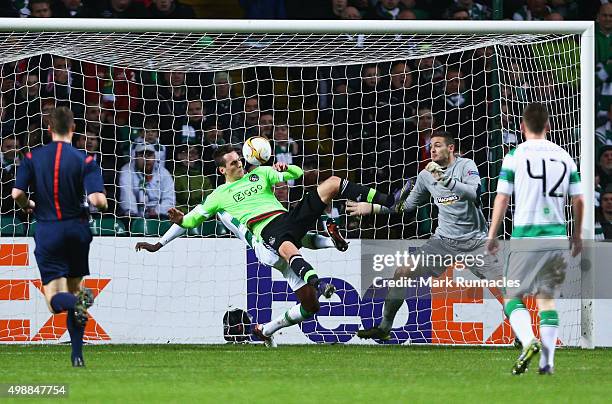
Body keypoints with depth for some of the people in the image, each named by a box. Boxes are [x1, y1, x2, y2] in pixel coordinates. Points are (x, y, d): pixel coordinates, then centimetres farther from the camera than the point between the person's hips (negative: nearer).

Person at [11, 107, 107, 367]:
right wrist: (104, 205, 8)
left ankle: (76, 301, -37)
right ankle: (77, 355, 13)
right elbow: (97, 199, -15)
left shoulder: (32, 158, -1)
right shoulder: (85, 160, -5)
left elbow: (17, 193, -8)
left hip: (47, 231, -1)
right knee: (74, 286, 18)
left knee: (54, 300, 1)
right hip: (77, 228, 1)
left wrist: (29, 206, 14)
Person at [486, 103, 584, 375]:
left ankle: (529, 342, -19)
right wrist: (577, 235, 23)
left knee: (513, 297, 7)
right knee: (547, 299, 12)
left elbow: (502, 198, -4)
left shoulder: (515, 156, -3)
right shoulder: (564, 157, 8)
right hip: (557, 237, 3)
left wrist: (492, 236, 5)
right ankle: (547, 361, 2)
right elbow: (578, 200, 10)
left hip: (526, 237, -3)